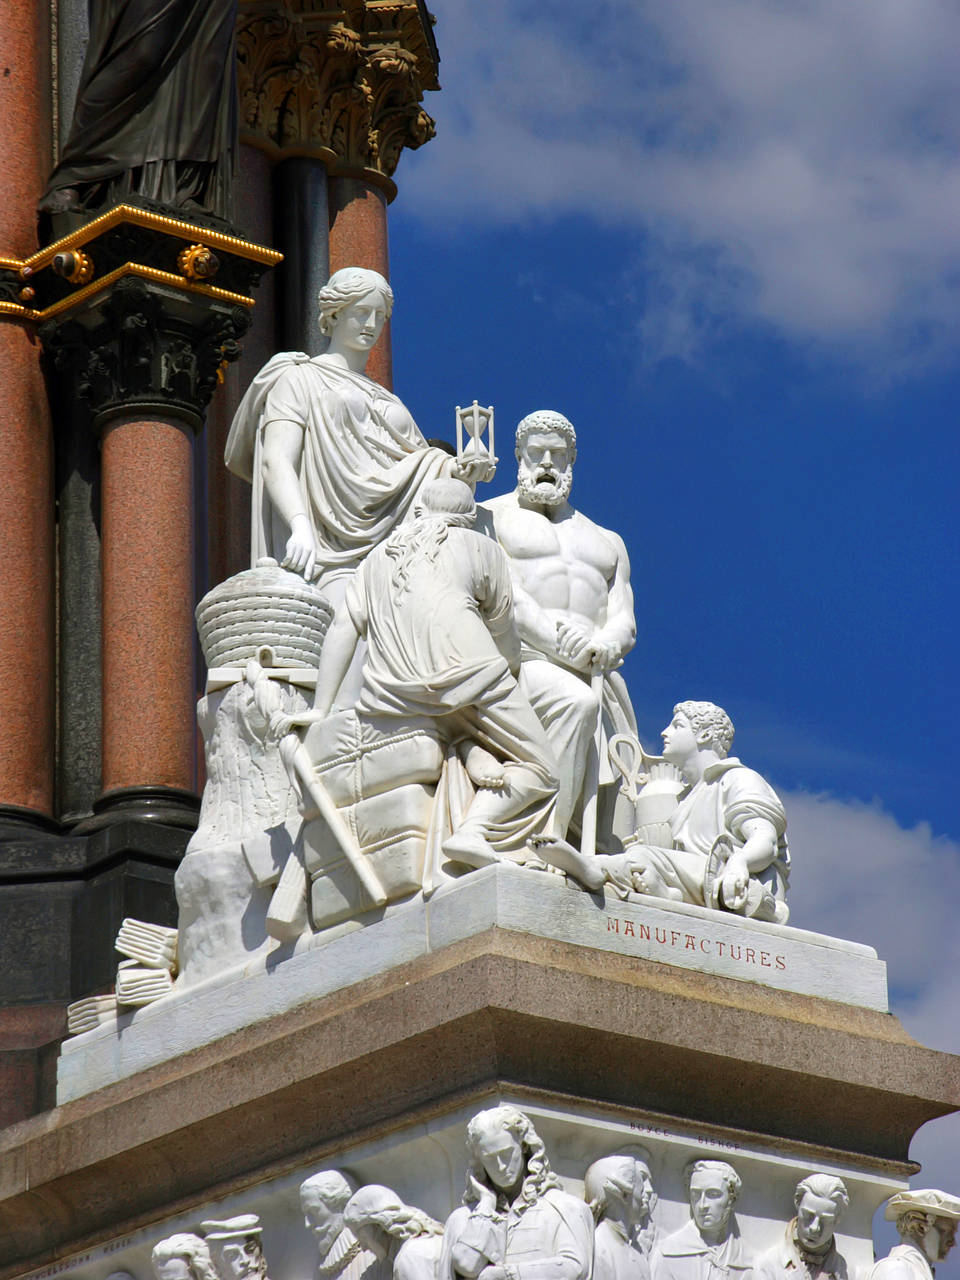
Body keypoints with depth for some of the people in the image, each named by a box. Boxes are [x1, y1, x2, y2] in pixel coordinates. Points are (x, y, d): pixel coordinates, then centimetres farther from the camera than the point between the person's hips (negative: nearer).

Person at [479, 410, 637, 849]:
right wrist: (560, 644, -17)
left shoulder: (607, 542, 29)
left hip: (597, 676, 5)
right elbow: (503, 598, -1)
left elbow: (624, 623, 14)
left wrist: (604, 646, -12)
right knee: (576, 701, -37)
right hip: (522, 660, -5)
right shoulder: (490, 517, 16)